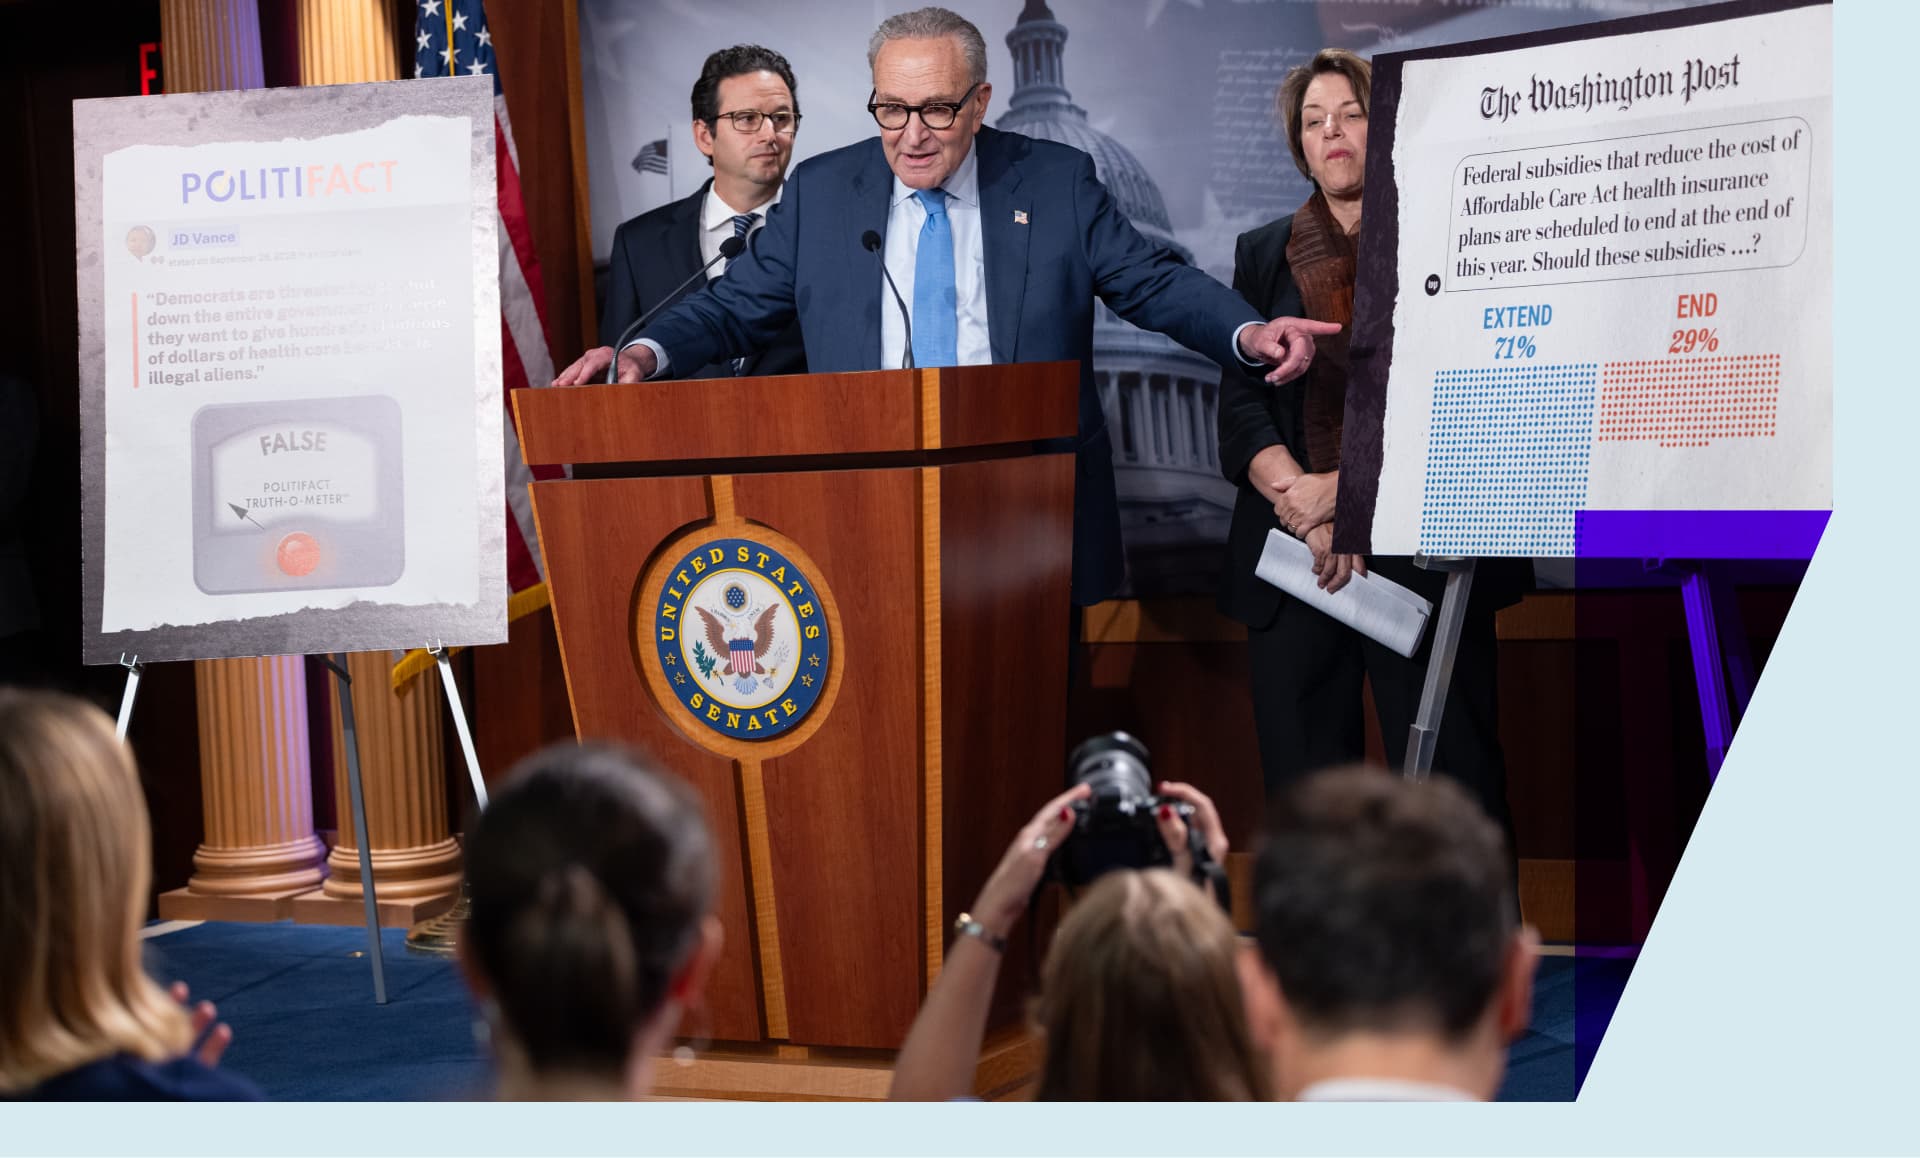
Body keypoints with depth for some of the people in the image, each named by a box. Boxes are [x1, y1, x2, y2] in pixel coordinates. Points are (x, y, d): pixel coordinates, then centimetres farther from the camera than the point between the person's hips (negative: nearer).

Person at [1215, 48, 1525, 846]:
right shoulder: (1264, 254, 16)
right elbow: (1240, 407, 7)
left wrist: (1351, 485, -12)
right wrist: (1307, 505, -10)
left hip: (1421, 554, -3)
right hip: (1294, 561, 3)